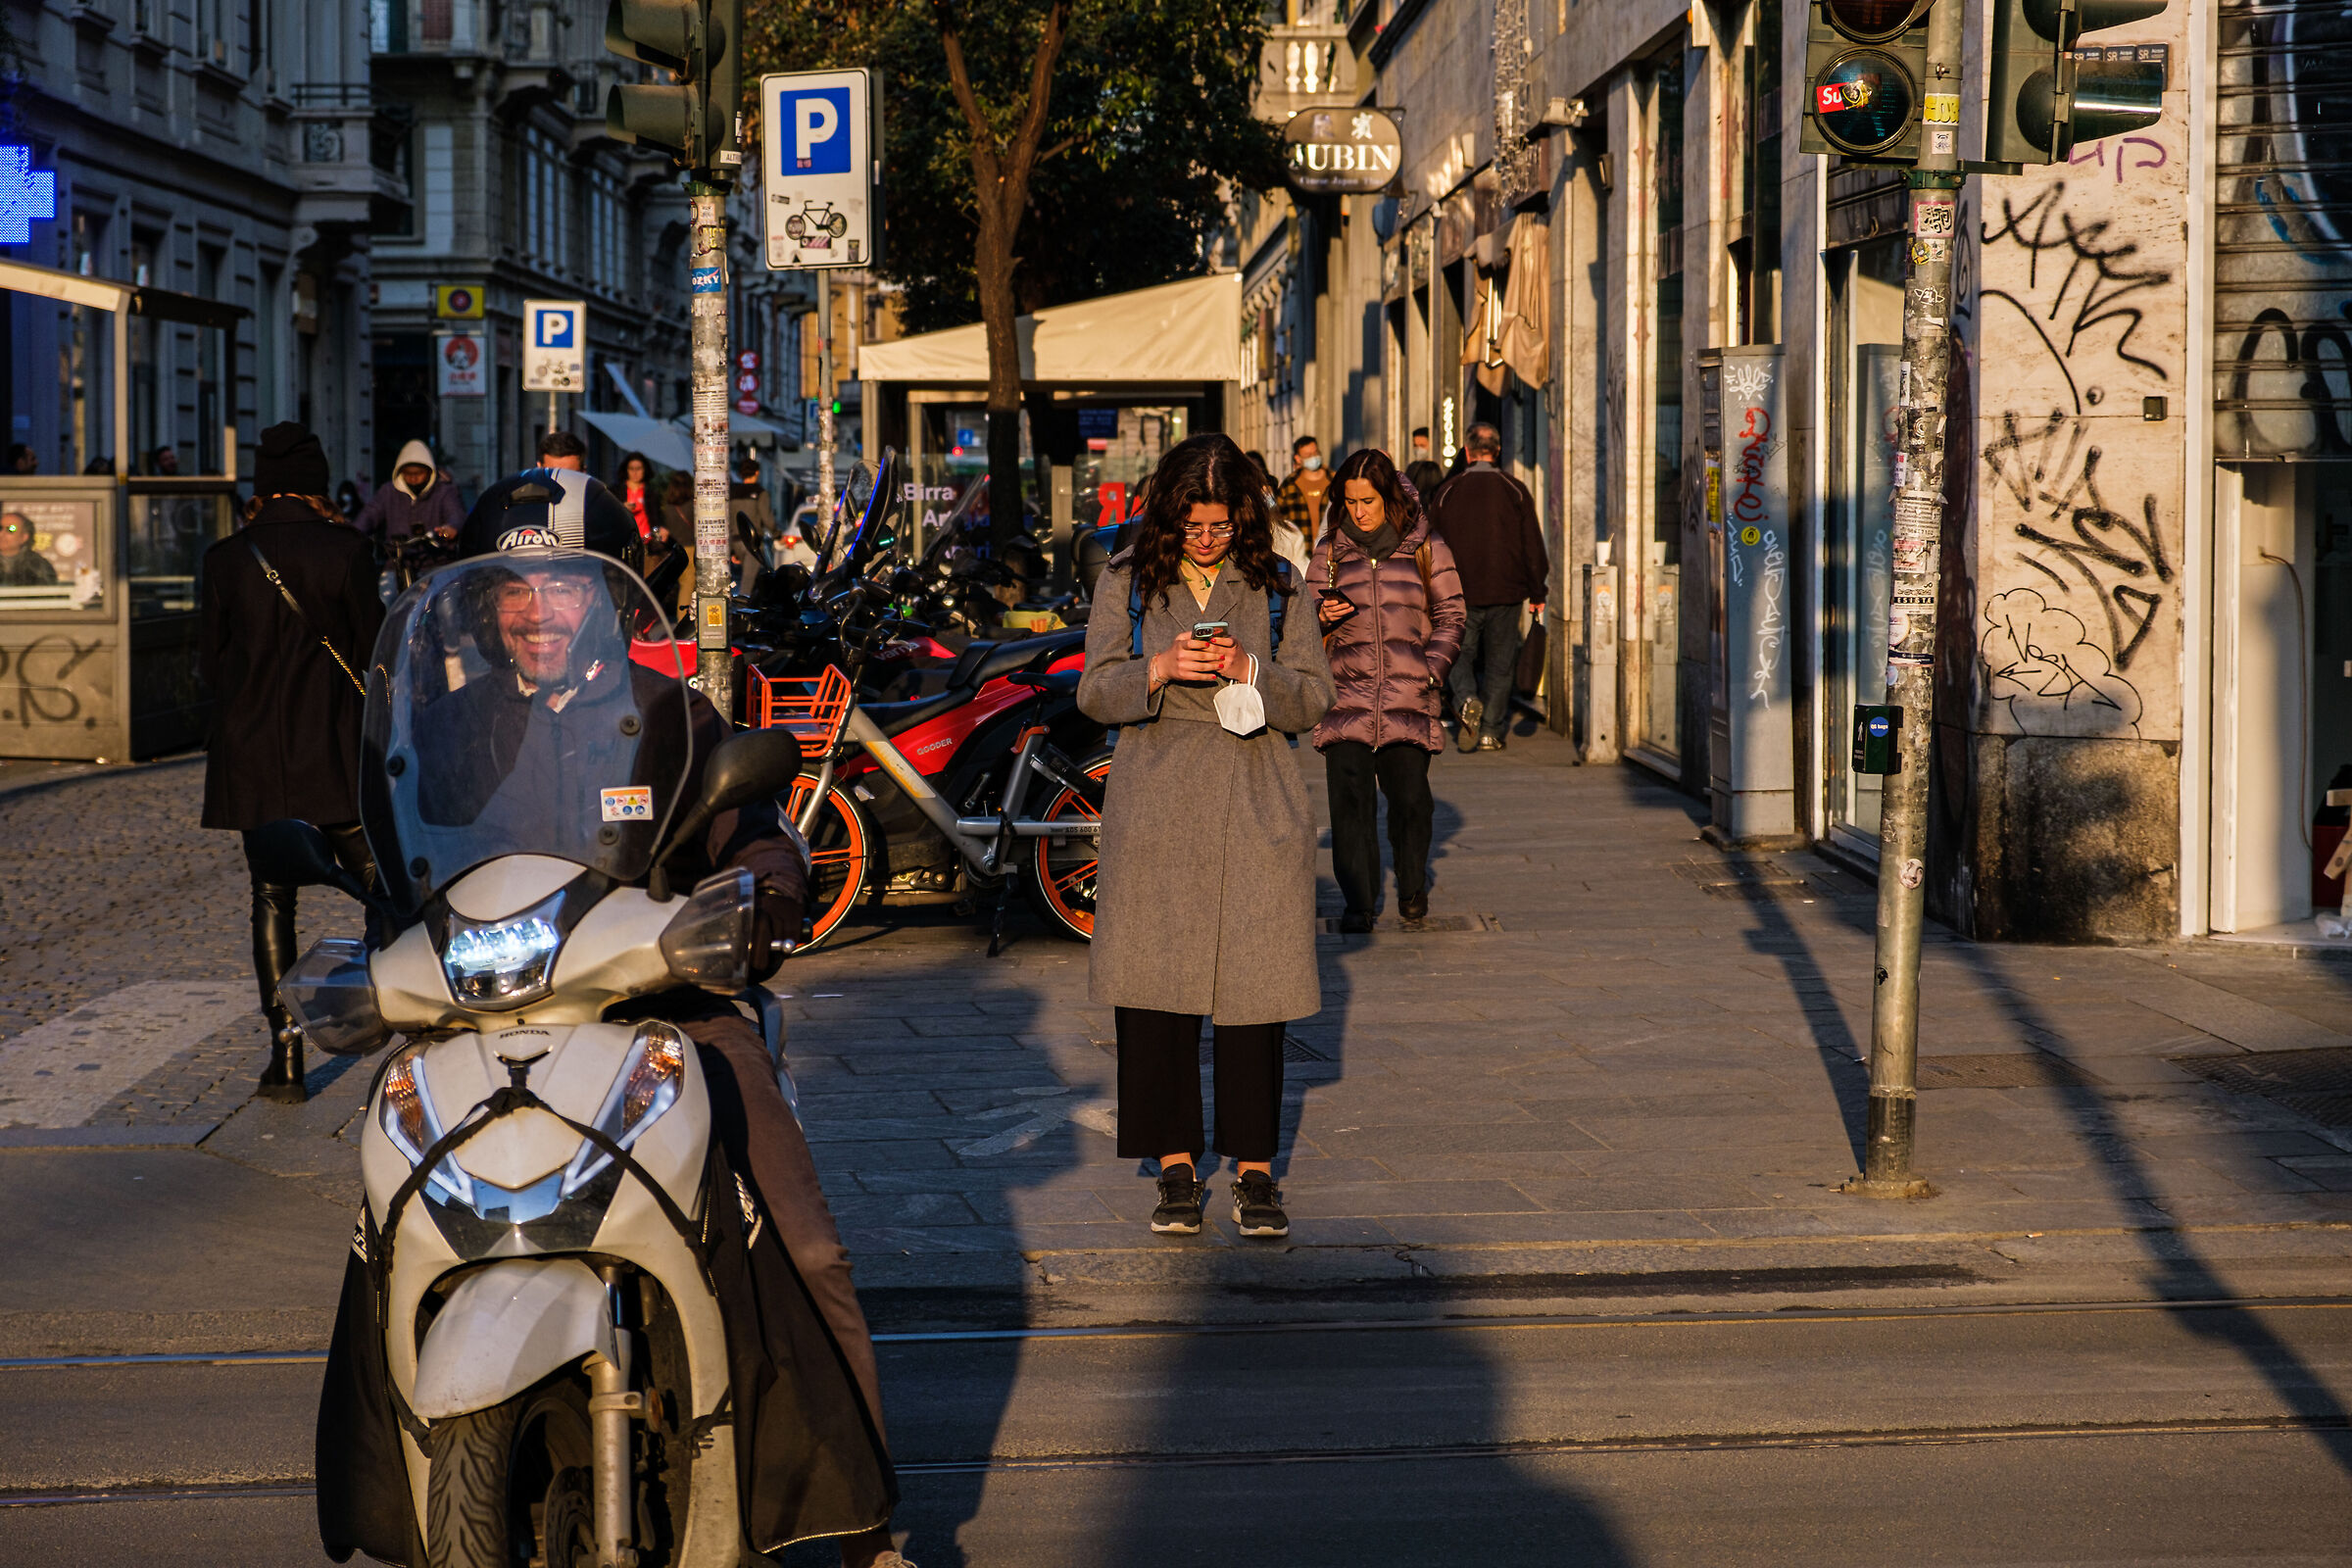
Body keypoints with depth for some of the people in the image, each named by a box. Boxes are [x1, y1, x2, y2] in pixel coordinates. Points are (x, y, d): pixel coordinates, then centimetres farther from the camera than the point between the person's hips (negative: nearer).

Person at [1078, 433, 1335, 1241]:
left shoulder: (1273, 585, 6)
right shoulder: (1128, 580, 6)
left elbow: (1313, 697, 5)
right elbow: (1095, 691, 3)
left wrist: (1250, 670, -13)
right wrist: (1158, 669, -15)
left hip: (1255, 809, 0)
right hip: (1155, 803, 0)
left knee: (1254, 988, -2)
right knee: (1157, 989, -2)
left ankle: (1255, 1171, 7)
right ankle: (1176, 1167, 8)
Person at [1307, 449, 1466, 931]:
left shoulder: (1425, 548, 9)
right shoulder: (1331, 552, 12)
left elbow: (1449, 616, 10)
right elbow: (1305, 613, 17)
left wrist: (1433, 667, -3)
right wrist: (1322, 615, -6)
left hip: (1408, 693, -1)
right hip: (1347, 691, 1)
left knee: (1410, 797, -5)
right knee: (1349, 800, -8)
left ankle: (1412, 889, 19)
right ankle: (1357, 902, 0)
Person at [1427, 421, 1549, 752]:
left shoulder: (1447, 492, 0)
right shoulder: (1515, 490, -1)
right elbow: (1533, 547, 1)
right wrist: (1536, 591, 10)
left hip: (1461, 592, 0)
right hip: (1505, 592, 0)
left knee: (1460, 654, 12)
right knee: (1499, 663, 9)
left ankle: (1467, 700, -16)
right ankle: (1490, 731, 7)